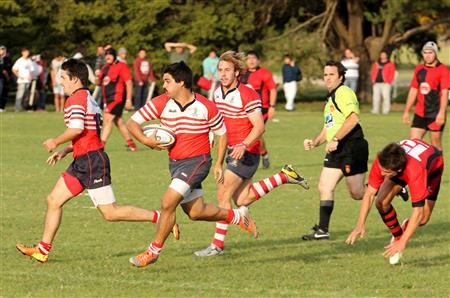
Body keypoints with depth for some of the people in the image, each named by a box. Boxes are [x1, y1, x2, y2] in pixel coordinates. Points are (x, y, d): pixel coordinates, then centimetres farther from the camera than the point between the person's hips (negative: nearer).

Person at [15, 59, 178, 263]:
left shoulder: (76, 98, -11)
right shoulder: (88, 98, 20)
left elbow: (77, 129, -25)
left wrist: (55, 143, -9)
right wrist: (65, 151, 19)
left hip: (91, 161, -11)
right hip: (82, 162, 11)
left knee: (111, 213, -9)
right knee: (54, 200, 10)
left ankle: (160, 218, -6)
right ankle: (43, 250, 12)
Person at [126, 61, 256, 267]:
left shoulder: (206, 107, -12)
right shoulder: (161, 103, -6)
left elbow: (221, 133, 3)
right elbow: (132, 122, -5)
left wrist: (219, 164, -1)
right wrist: (145, 140, -23)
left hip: (197, 161, -5)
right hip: (175, 163, 5)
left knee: (168, 203, -18)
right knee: (196, 212, 10)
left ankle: (154, 251, -4)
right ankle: (237, 216, 34)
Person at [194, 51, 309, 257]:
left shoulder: (247, 95, -18)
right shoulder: (217, 92, 6)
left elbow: (259, 126, -21)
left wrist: (243, 145, -33)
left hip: (246, 153, -9)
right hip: (232, 152, 9)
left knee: (222, 194, -12)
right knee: (242, 200, 11)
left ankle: (217, 244, -5)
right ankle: (284, 176, 23)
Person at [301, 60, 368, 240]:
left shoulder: (343, 92, -11)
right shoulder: (330, 98, 21)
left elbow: (353, 118, -24)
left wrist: (335, 140, -23)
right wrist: (314, 142, 10)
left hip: (352, 147, -10)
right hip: (337, 151, 10)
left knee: (357, 193, -5)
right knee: (324, 188, 2)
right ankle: (323, 230, 3)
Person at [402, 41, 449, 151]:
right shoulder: (419, 69, 11)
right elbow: (413, 91, 17)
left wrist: (441, 113, -21)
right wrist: (406, 111, 15)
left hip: (435, 116, -5)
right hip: (419, 113, 5)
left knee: (436, 146, 0)